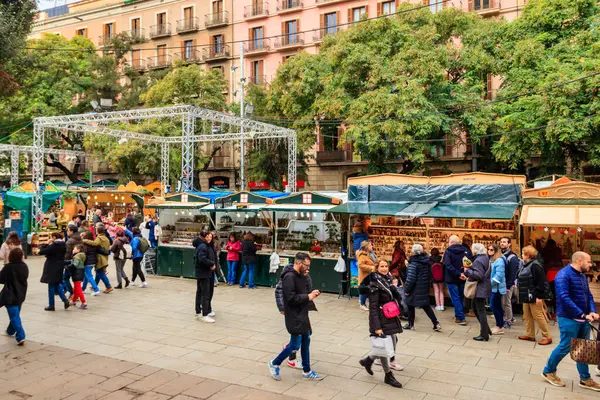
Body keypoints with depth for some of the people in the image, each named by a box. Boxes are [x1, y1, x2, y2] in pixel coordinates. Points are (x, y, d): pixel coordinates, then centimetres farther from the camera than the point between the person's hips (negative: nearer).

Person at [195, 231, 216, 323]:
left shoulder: (208, 245, 13)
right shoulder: (202, 246, -17)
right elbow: (202, 259, -28)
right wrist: (212, 264, -17)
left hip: (208, 272, 10)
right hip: (203, 274, -10)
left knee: (200, 292, 17)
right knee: (205, 294, -8)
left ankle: (198, 312, 28)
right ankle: (204, 315, -6)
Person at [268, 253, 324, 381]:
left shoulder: (301, 276, 9)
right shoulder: (289, 277, -20)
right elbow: (291, 298, -25)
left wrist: (312, 293, -1)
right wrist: (308, 297, -18)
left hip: (302, 314, 9)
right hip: (294, 316, -9)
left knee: (306, 341, 14)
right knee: (295, 345, -3)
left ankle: (307, 372, 25)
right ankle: (274, 364, 17)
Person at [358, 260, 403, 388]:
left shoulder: (389, 280, 6)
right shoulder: (375, 284, -17)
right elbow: (373, 307, -19)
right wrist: (376, 327, -22)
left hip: (391, 318, 8)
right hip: (381, 319, -8)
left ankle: (368, 360, 33)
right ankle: (388, 375, 21)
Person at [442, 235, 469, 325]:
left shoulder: (448, 251, -12)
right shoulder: (466, 251, 1)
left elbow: (448, 266, -23)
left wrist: (458, 274, -22)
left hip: (452, 279, -5)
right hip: (463, 279, 5)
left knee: (455, 298, 2)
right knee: (461, 297, 18)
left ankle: (461, 318, -1)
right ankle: (458, 315, 28)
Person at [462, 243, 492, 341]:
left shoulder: (478, 260, -20)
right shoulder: (485, 258, 12)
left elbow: (478, 275, -28)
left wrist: (467, 271, -17)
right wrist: (468, 276, 14)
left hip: (480, 290, -10)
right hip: (483, 288, 10)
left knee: (481, 311, -1)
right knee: (476, 307, 20)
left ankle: (484, 335, 8)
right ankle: (486, 329, 26)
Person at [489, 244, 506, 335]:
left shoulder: (499, 261, -16)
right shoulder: (490, 260, 12)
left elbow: (499, 275, -21)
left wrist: (490, 283, -17)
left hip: (496, 287, -9)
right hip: (492, 287, 9)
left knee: (494, 306, -6)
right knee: (497, 306, 14)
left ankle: (500, 327, 3)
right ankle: (499, 325, 21)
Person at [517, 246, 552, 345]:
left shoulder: (535, 265, -17)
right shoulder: (526, 265, 13)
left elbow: (541, 282, -20)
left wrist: (539, 296, -21)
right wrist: (518, 282, 8)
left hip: (534, 297, -10)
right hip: (526, 296, 10)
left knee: (538, 316, -4)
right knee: (527, 316, 14)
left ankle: (547, 337, 5)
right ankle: (530, 335, 23)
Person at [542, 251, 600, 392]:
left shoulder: (582, 276, 12)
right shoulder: (564, 275, -17)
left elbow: (589, 295, 14)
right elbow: (564, 298, -26)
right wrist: (582, 314, -28)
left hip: (583, 319, 8)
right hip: (569, 319, -8)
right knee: (565, 347, 0)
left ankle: (585, 379, 25)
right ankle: (548, 371, 18)